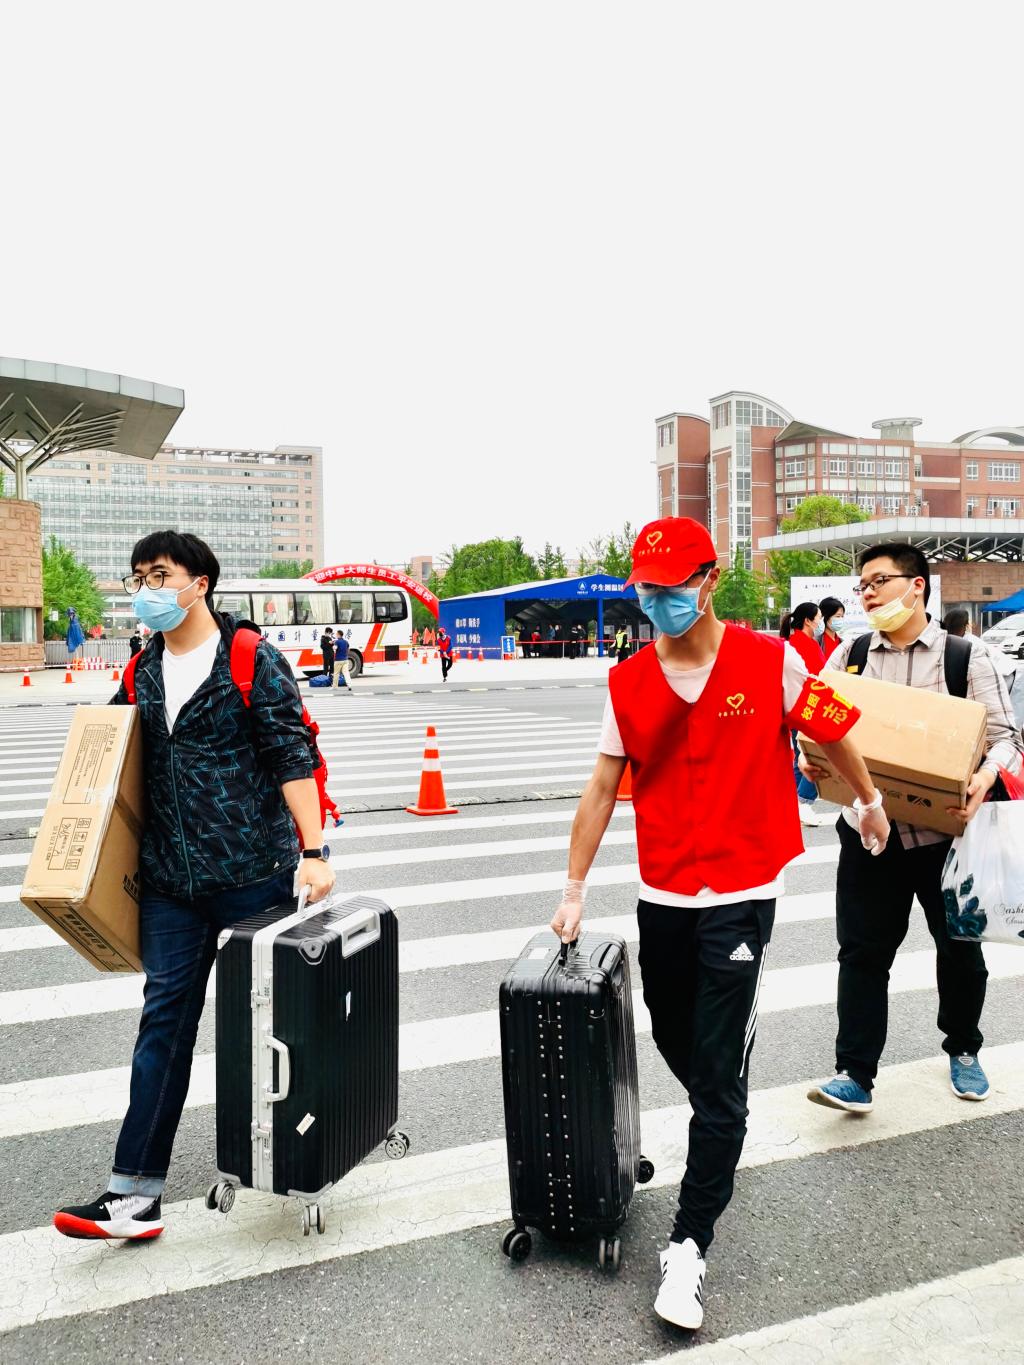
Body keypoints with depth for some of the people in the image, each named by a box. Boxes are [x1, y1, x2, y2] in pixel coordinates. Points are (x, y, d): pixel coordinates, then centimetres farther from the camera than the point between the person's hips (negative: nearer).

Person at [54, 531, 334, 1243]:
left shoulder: (252, 660, -8)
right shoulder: (141, 674, 10)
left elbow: (291, 756, -13)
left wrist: (313, 851, -19)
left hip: (254, 873, -4)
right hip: (170, 881, 5)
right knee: (165, 1019, 5)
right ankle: (138, 1189, 10)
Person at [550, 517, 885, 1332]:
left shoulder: (770, 662, -9)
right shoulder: (628, 684, 0)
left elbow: (833, 731, 6)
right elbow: (603, 789, 3)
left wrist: (869, 800, 17)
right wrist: (574, 889, 4)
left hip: (742, 895, -4)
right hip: (662, 897, 4)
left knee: (718, 1075, -3)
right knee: (676, 1043, 19)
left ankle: (689, 1247, 8)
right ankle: (722, 1135, 49)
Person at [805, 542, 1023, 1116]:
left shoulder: (966, 657, -3)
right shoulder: (850, 655, 5)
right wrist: (810, 757, -16)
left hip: (944, 831, -1)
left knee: (960, 948, 16)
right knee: (862, 951, 2)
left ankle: (964, 1049, 40)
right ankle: (855, 1074, 9)